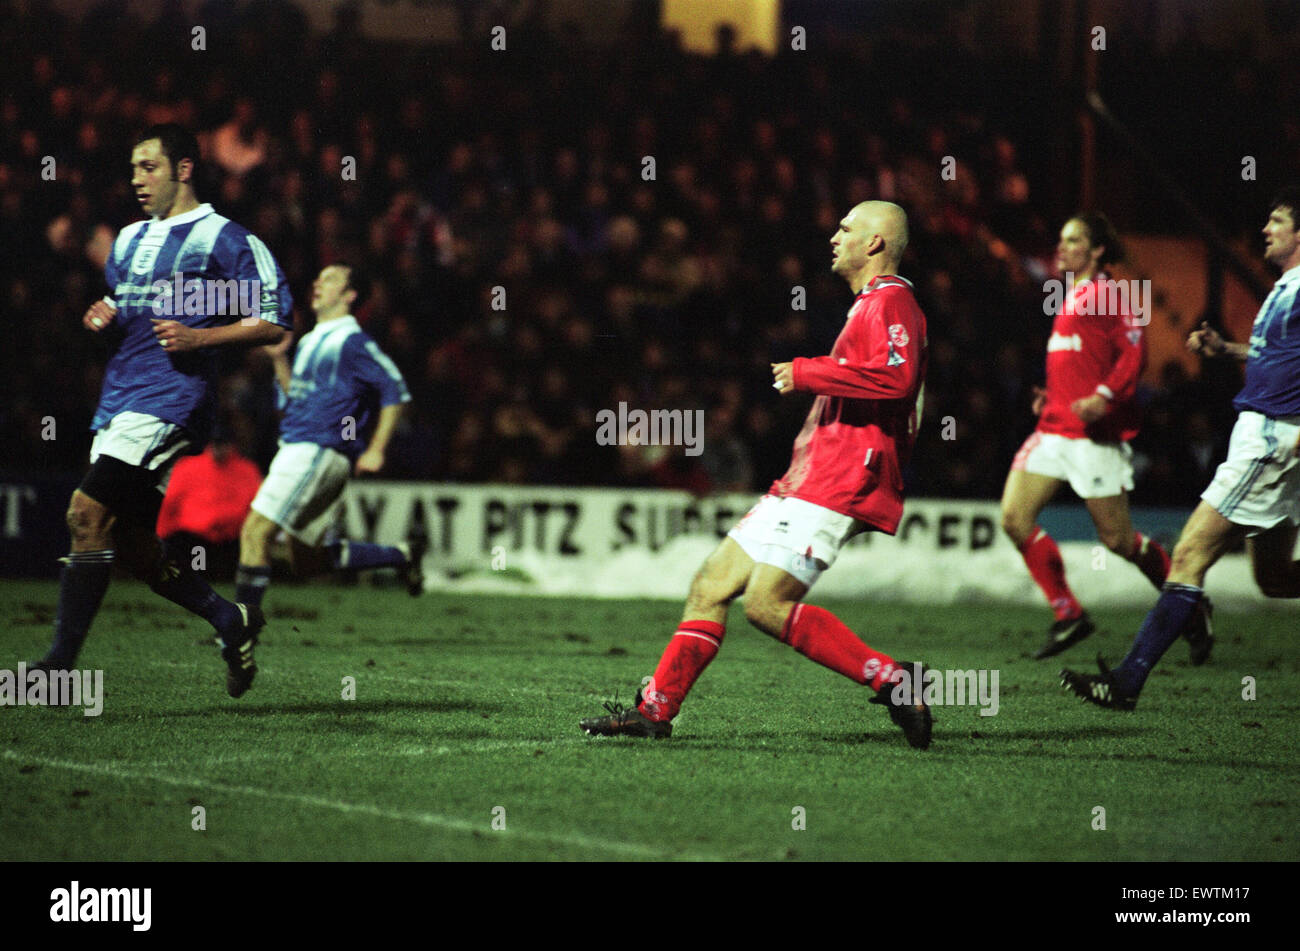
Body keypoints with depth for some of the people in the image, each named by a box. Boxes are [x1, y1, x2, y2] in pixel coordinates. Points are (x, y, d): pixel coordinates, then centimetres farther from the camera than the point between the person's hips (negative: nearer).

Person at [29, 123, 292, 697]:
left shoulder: (224, 239, -2)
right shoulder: (130, 240, 22)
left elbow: (273, 322, -5)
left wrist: (198, 337, -17)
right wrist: (100, 320, 9)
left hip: (169, 399, -8)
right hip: (118, 404, 8)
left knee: (87, 512, -19)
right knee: (132, 549, 5)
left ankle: (60, 661, -19)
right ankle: (232, 622, 23)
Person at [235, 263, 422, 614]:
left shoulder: (351, 341, -6)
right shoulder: (310, 342, 22)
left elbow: (395, 390, -10)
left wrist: (376, 450, -16)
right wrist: (279, 359, 12)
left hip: (318, 451, -10)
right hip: (298, 450, 10)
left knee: (254, 531, -17)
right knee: (306, 562, 10)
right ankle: (401, 556, 20)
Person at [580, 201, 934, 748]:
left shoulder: (890, 303, -9)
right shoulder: (873, 305, 23)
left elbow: (896, 375, -28)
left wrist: (807, 373, -19)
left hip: (836, 487, -10)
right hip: (806, 482, 10)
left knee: (766, 604, -18)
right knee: (712, 585, 6)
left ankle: (893, 681, -13)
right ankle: (654, 710, 8)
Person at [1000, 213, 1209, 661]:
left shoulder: (1107, 294, -7)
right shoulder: (1070, 297, 19)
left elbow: (1134, 353, -15)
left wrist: (1104, 397, -26)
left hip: (1094, 434, -9)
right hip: (1055, 429, 9)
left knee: (1117, 538, -4)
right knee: (1015, 518, -6)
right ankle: (1068, 616, 3)